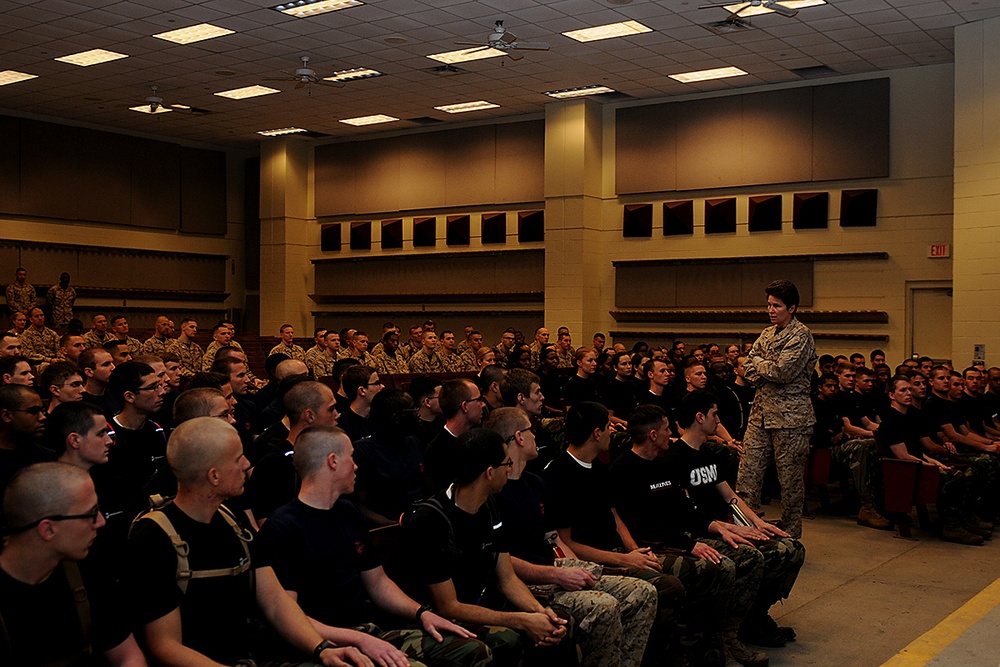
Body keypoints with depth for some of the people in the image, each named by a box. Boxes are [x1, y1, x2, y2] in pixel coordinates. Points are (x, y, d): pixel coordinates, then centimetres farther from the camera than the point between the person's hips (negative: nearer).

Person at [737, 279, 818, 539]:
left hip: (789, 415, -7)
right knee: (748, 471, 3)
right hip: (761, 412, 7)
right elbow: (749, 368, 12)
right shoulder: (767, 333, 16)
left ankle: (791, 535, 13)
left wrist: (759, 364, -2)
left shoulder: (801, 335, -8)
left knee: (790, 478, 2)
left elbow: (781, 371, -18)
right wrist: (768, 372, -8)